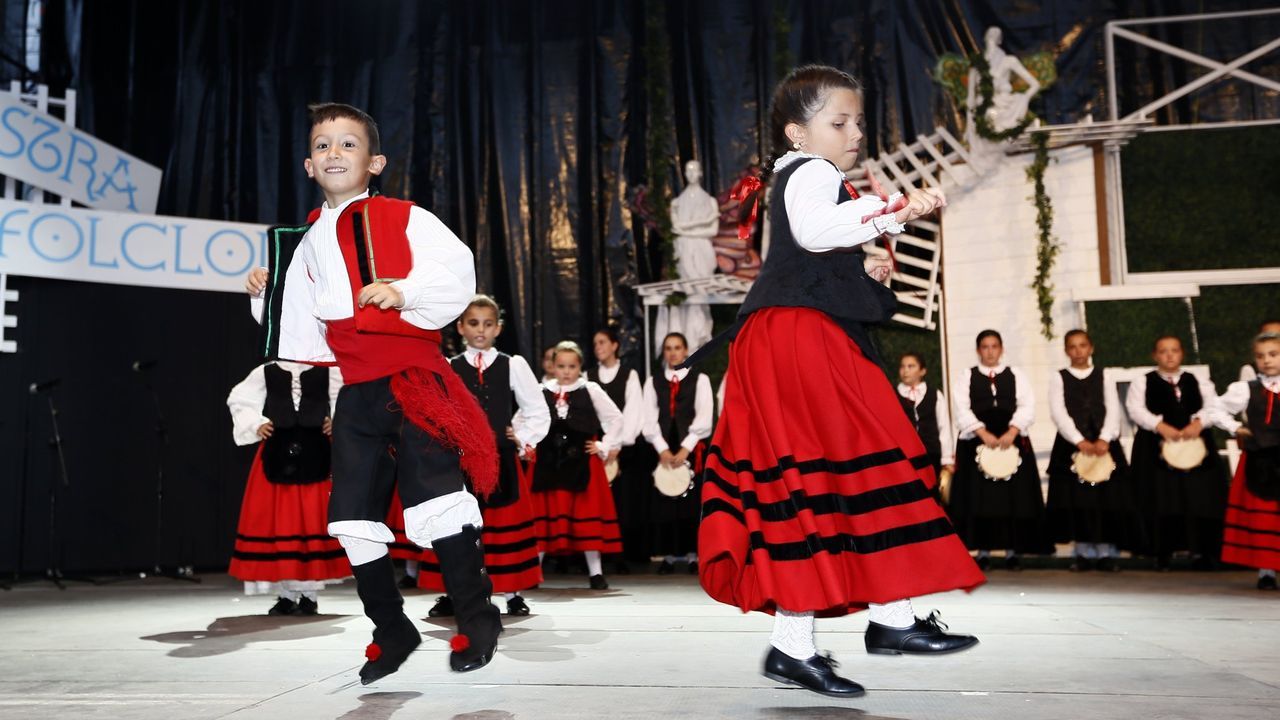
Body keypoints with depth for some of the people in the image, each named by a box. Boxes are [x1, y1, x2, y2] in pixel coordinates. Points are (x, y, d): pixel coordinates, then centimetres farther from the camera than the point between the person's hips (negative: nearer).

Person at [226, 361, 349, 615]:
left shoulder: (329, 371, 5)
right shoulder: (265, 373, 8)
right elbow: (239, 400, 12)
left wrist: (336, 422, -7)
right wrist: (256, 425, -1)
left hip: (316, 455, -1)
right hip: (277, 454, 1)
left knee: (314, 518, -1)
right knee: (276, 521, 2)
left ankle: (310, 594, 9)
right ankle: (285, 594, 12)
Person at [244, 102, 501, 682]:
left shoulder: (404, 219, 2)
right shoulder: (306, 242, 17)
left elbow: (457, 274, -10)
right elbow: (300, 325, 24)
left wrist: (405, 292, -24)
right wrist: (266, 296, 8)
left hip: (413, 378, -6)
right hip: (355, 392, 6)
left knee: (435, 492, -16)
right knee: (352, 513, 7)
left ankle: (476, 617, 3)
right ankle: (392, 630, 24)